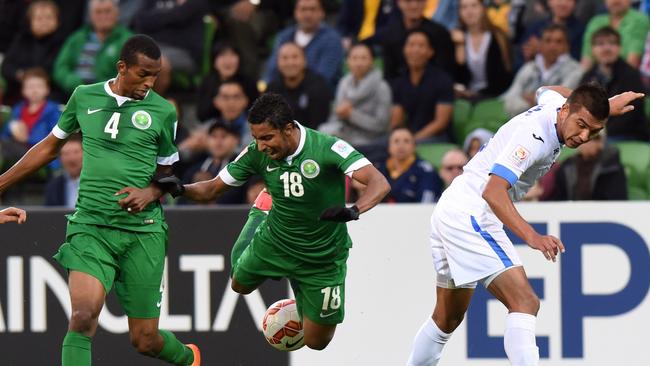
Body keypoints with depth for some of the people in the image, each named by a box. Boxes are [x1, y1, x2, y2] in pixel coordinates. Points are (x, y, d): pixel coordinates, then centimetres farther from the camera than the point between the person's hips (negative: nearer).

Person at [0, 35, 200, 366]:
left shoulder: (162, 112, 2)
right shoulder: (84, 97, 5)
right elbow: (51, 146, 20)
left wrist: (151, 192, -9)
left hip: (142, 230, 0)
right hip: (90, 224, 0)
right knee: (83, 316, -24)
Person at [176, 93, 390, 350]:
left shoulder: (326, 148, -31)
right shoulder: (256, 154, -18)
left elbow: (379, 184, -40)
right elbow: (212, 189, -7)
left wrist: (353, 211, -59)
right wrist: (182, 190, -28)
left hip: (323, 258, -3)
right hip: (275, 241, 3)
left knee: (316, 342, 7)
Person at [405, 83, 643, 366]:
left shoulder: (555, 104, 4)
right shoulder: (534, 134, -23)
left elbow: (547, 91, 33)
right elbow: (493, 191, -32)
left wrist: (605, 106, 29)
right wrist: (532, 237, -42)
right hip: (472, 216, -10)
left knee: (448, 318, 19)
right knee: (525, 303, -21)